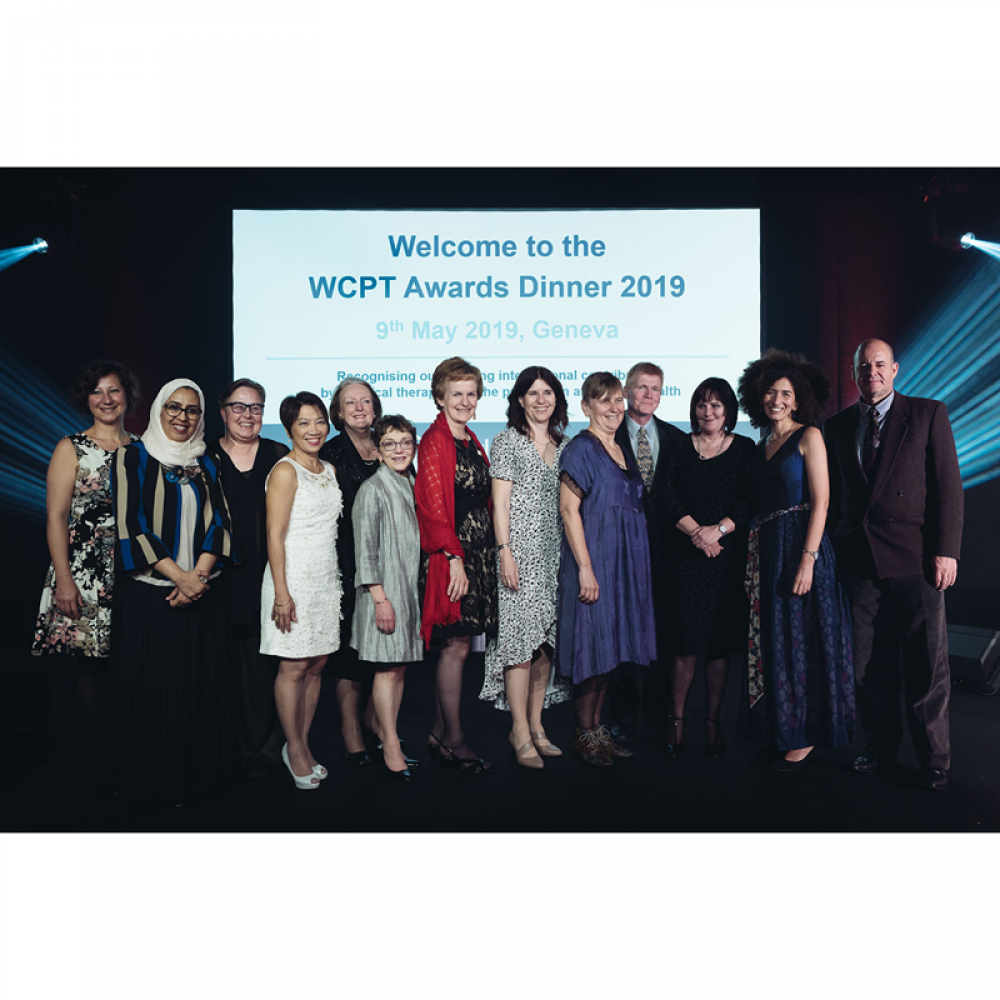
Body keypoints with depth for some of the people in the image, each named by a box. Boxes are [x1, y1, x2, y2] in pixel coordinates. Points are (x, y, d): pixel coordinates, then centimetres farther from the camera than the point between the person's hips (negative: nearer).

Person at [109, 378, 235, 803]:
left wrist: (199, 574, -11)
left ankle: (199, 773, 19)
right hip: (147, 594, -4)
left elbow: (218, 523, 6)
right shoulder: (132, 458, 0)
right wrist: (179, 575, -15)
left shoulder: (206, 465, 13)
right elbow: (129, 526, -8)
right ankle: (154, 782, 16)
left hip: (201, 594, 4)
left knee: (201, 689, 6)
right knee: (152, 692, 1)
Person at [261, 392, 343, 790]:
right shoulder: (285, 471, -9)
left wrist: (335, 577, 14)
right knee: (294, 666, -1)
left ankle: (302, 745, 21)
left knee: (317, 664, 9)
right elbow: (275, 536, -12)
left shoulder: (330, 469, 13)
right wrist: (281, 591, -17)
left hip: (326, 578, 7)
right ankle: (294, 750, 13)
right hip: (295, 578, -7)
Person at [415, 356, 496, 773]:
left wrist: (489, 550, 13)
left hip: (477, 551, 8)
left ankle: (439, 735, 19)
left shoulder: (472, 441, 17)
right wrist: (454, 556, -19)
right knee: (456, 645, -4)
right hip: (450, 554, -8)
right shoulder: (434, 441, -8)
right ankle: (454, 740, 7)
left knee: (452, 645, 10)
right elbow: (433, 505, -14)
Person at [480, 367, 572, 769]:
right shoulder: (507, 441, 0)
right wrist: (505, 552, -13)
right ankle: (520, 732, 1)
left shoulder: (563, 444, 15)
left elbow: (568, 503, 17)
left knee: (546, 638, 7)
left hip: (555, 552, 6)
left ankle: (536, 725, 17)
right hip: (521, 551, -5)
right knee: (521, 637, -7)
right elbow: (500, 502, -5)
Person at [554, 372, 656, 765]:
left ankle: (598, 726, 22)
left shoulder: (622, 451, 15)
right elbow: (569, 509, -15)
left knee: (611, 644, 12)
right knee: (592, 643, -3)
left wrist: (637, 564, 15)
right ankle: (584, 734, 11)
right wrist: (585, 567, -21)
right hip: (593, 558, -8)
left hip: (625, 561, 8)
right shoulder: (581, 448, -9)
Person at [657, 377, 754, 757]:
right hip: (687, 555, 0)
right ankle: (678, 722, 8)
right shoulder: (680, 449, 8)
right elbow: (666, 501, 0)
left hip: (728, 554, 1)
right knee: (686, 642, -2)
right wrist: (697, 532, -12)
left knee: (720, 643, 4)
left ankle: (713, 723, 14)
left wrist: (718, 530, -12)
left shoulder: (745, 449, 8)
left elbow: (751, 503, 0)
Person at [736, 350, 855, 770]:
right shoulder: (761, 447, 15)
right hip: (767, 549, 7)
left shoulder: (809, 436, -4)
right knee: (772, 639, 10)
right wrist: (755, 557, 5)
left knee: (801, 640, -1)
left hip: (801, 546, -7)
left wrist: (808, 558, -20)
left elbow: (821, 501, -12)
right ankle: (778, 729, 22)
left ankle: (805, 736, 11)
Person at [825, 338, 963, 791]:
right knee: (868, 666, 9)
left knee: (926, 666, 3)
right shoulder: (837, 426, 11)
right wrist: (834, 551, 8)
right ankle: (881, 745, 26)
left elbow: (948, 485, -2)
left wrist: (946, 550, -9)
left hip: (916, 561, -3)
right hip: (859, 562, 3)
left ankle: (933, 760, 17)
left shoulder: (929, 414, 2)